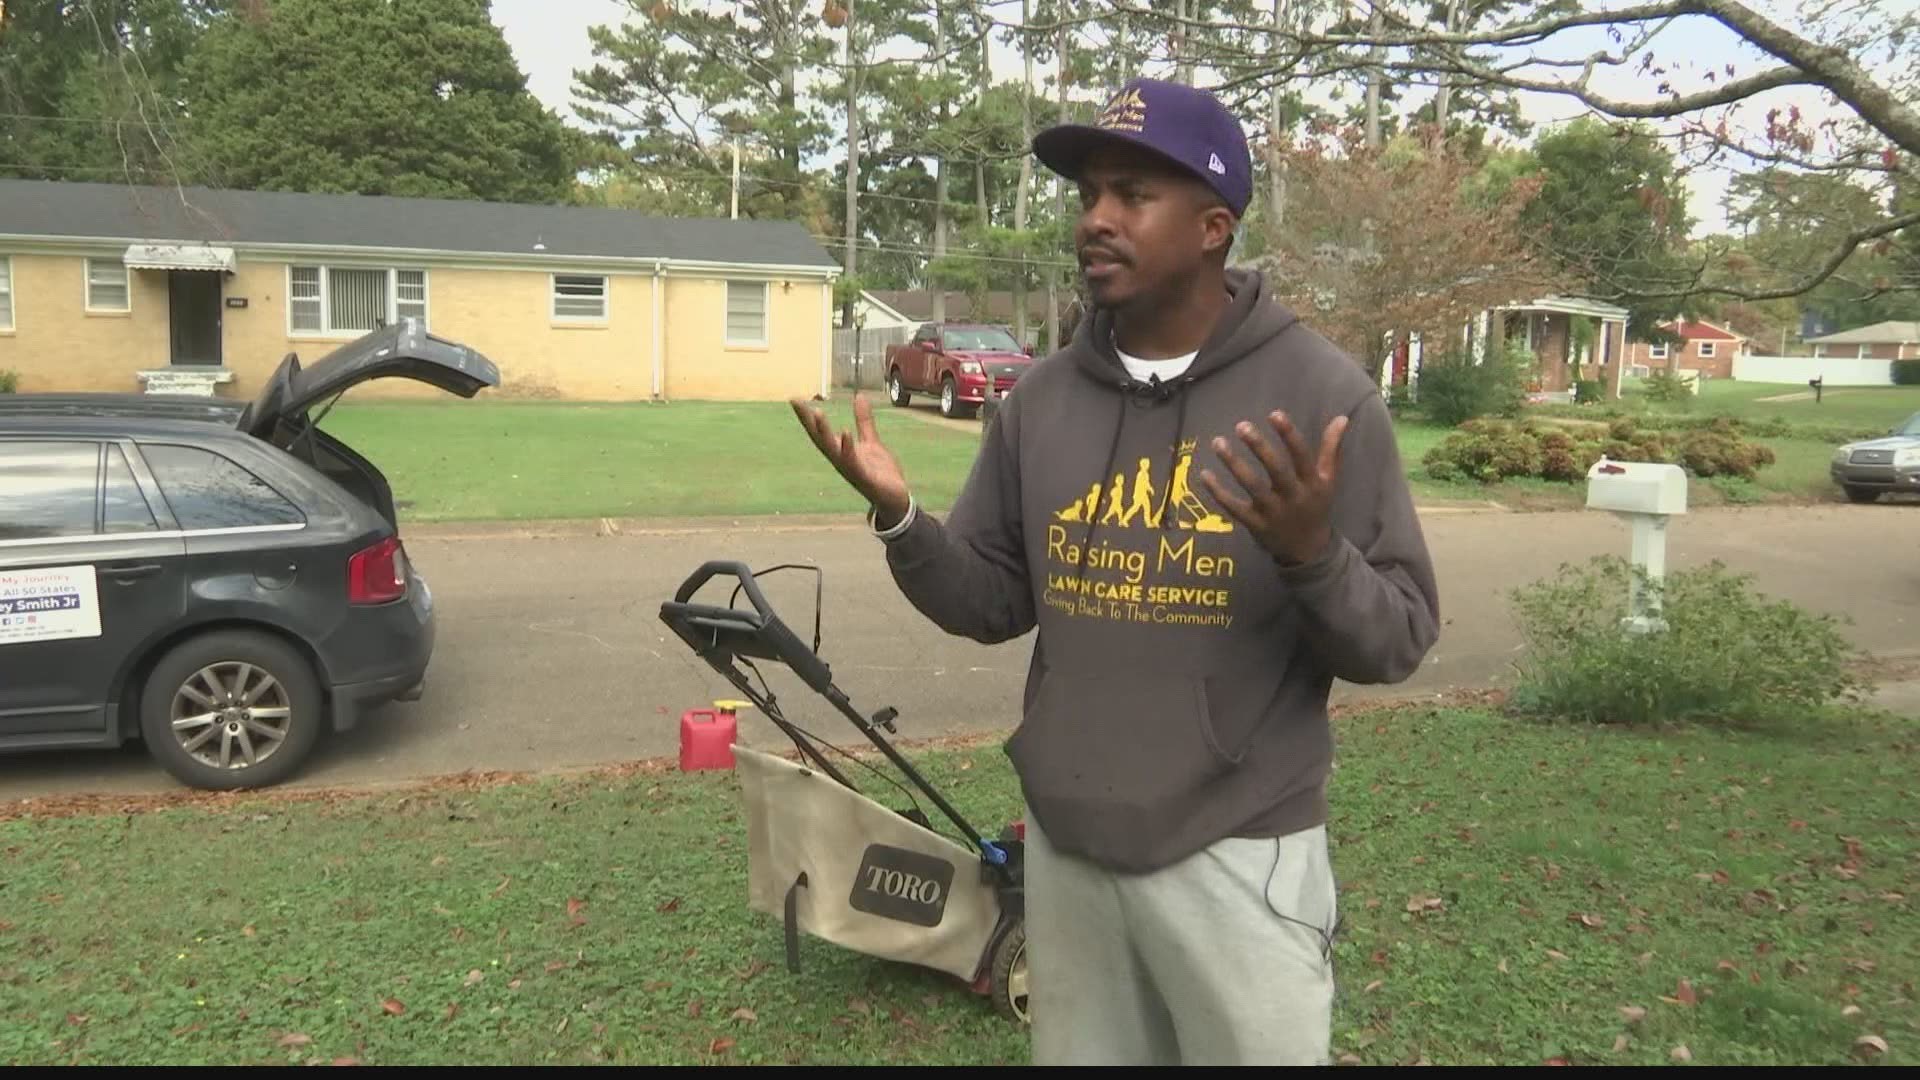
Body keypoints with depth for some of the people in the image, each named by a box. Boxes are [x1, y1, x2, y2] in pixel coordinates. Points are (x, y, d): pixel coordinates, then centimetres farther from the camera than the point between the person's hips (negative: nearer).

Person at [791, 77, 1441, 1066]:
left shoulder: (1321, 392, -11)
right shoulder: (1042, 396, 1)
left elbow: (1397, 640, -10)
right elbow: (993, 603, 5)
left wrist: (1310, 552, -29)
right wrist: (899, 518, -12)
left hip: (1237, 856, -4)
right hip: (1062, 844, 4)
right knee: (1076, 1054, 22)